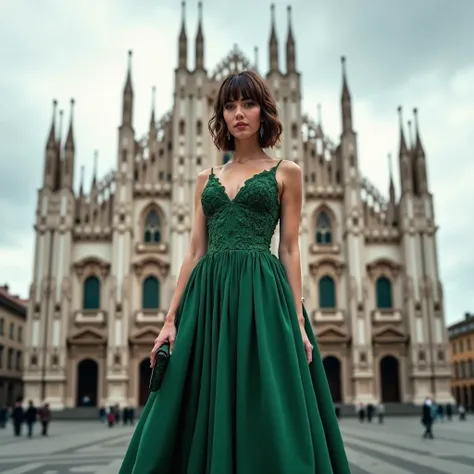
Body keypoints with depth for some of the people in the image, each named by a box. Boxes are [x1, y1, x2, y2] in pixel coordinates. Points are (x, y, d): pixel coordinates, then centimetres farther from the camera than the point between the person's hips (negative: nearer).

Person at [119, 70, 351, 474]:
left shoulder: (286, 172, 8)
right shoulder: (207, 178, 17)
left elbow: (290, 250, 2)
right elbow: (195, 252, 12)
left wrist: (298, 322, -7)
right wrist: (170, 319, 4)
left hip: (262, 296, -3)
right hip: (208, 297, 4)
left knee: (265, 415, -4)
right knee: (202, 418, 4)